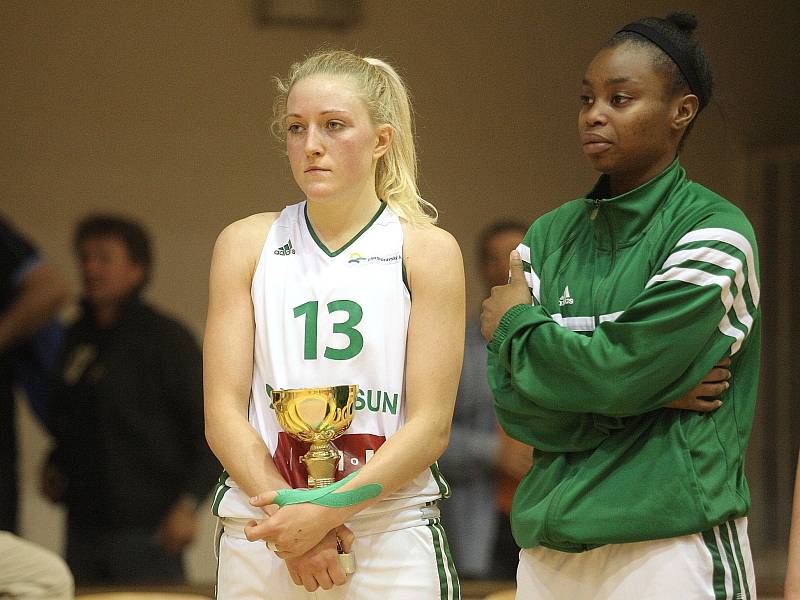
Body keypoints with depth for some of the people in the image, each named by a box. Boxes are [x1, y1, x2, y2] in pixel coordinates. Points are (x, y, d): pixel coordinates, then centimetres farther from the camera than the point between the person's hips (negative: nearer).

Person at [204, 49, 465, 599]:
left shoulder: (428, 250, 3)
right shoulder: (247, 244, 8)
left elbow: (431, 427, -4)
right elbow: (223, 412, 2)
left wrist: (324, 512, -15)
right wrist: (289, 523, -12)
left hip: (391, 539, -1)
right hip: (259, 541, 2)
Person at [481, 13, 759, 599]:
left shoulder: (714, 232, -6)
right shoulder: (550, 237, 11)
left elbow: (616, 371, -15)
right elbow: (512, 400, 2)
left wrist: (516, 324, 1)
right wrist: (648, 389, -10)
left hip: (673, 545, -5)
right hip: (549, 545, 5)